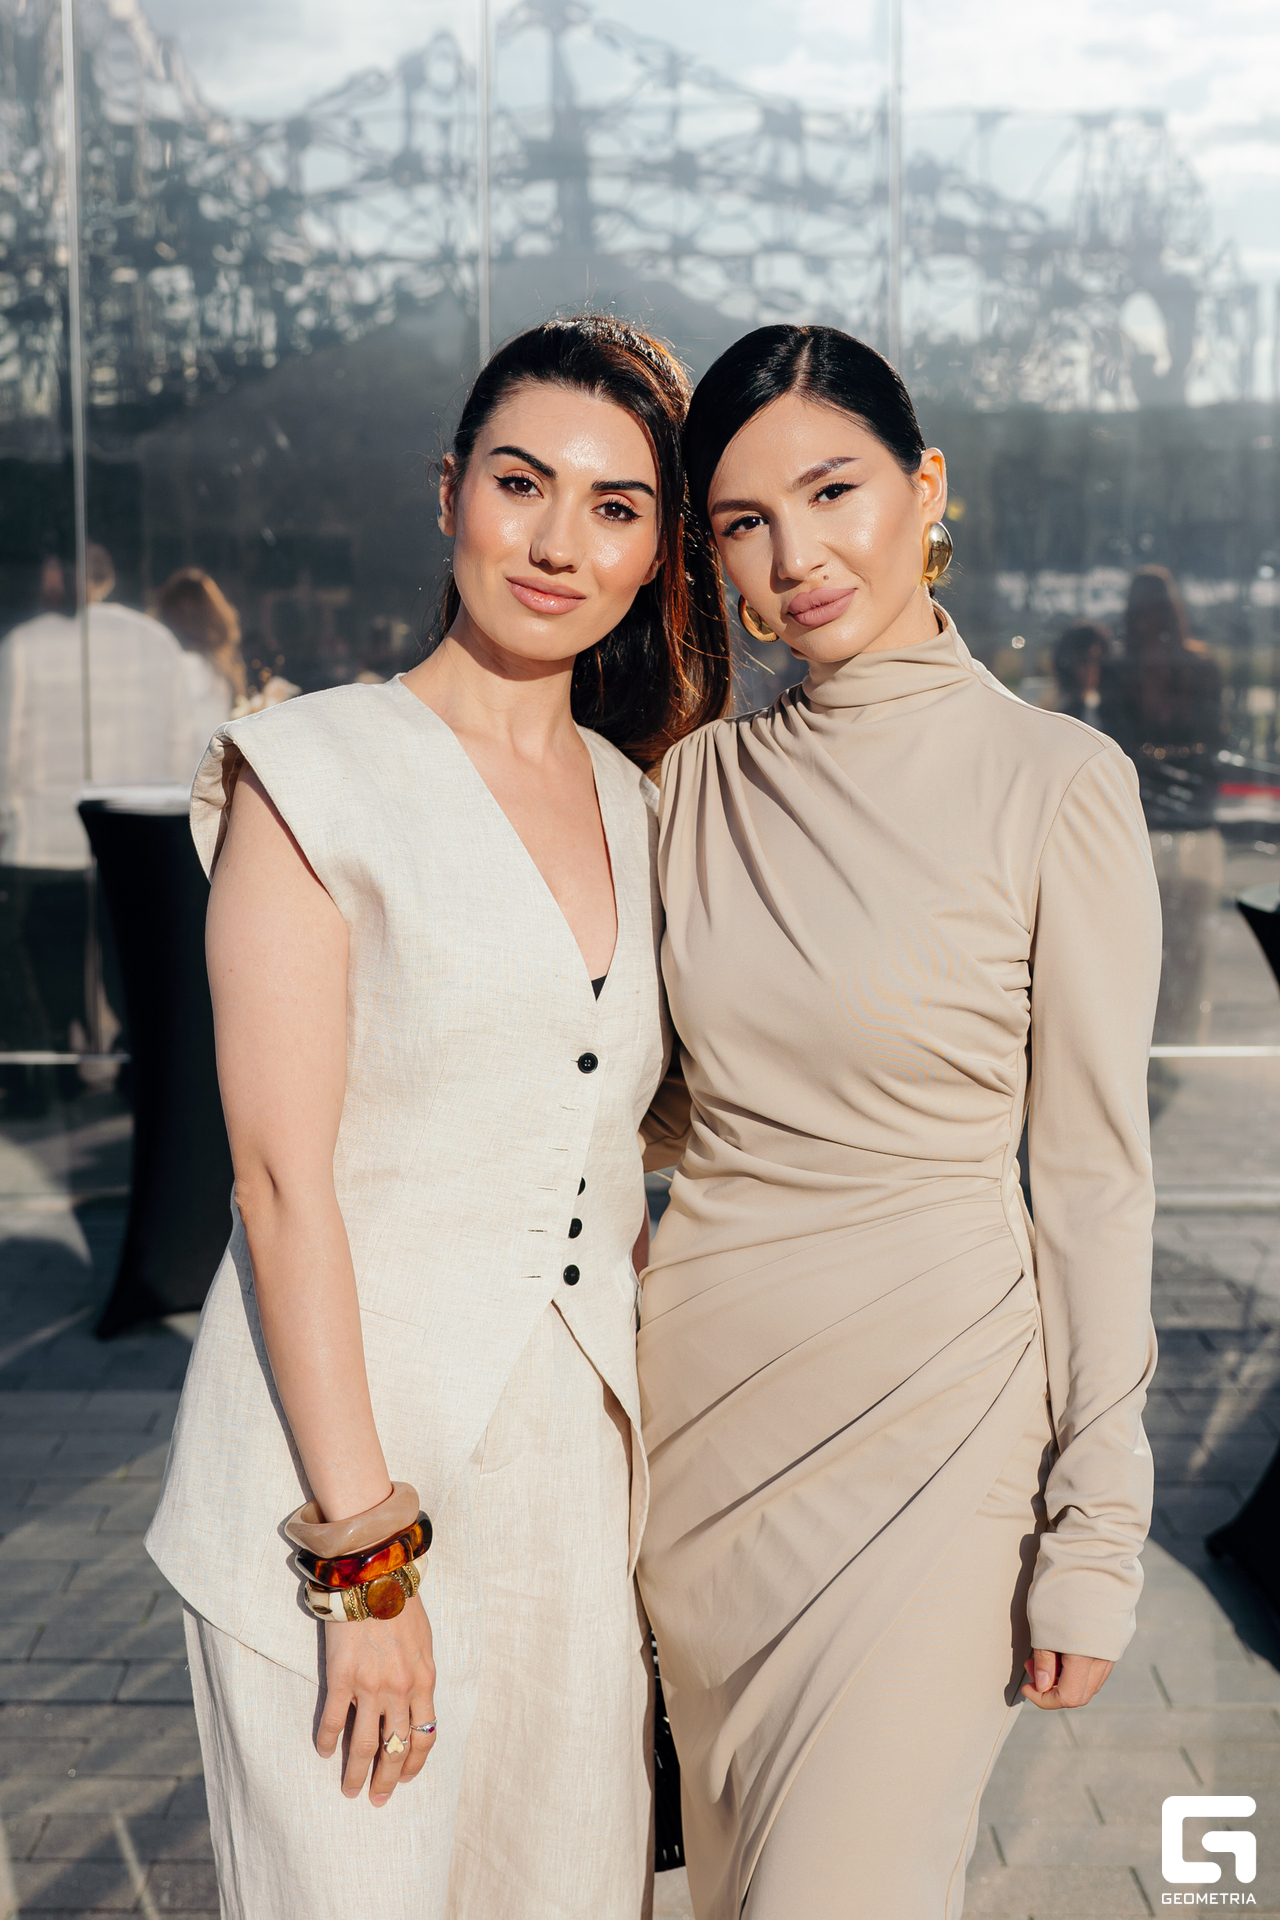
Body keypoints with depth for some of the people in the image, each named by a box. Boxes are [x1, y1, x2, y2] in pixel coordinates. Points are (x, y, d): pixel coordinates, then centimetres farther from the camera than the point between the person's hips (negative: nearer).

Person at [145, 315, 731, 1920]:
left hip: (577, 1474, 6)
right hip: (347, 1463, -5)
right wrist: (364, 1551, -15)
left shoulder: (629, 802, 9)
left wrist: (638, 1465, 11)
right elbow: (283, 1181, -13)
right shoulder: (314, 773, -9)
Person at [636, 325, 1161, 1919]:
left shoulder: (1054, 784, -11)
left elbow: (1096, 1173, -9)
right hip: (705, 1394, 5)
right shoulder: (702, 780, 3)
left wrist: (1097, 1529, -8)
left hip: (929, 1416, -5)